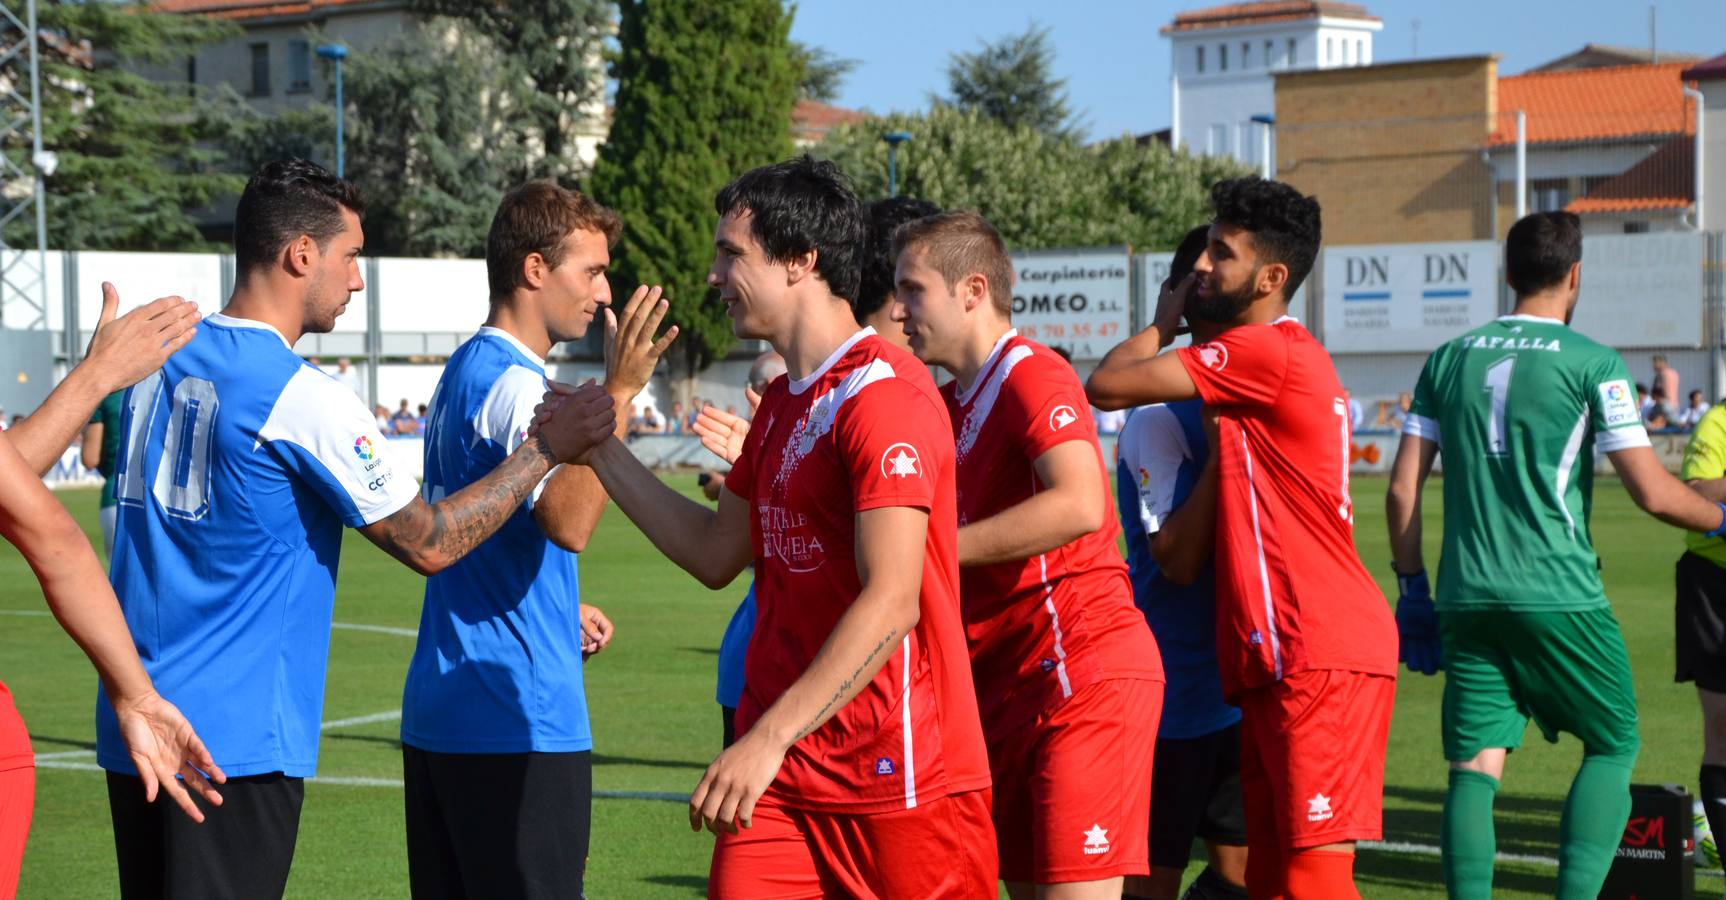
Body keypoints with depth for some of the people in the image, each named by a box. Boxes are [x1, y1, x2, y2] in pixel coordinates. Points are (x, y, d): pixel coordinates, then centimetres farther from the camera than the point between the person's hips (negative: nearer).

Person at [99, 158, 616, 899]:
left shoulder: (160, 361, 7)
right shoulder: (304, 398, -14)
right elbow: (429, 542, -8)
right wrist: (547, 447, -1)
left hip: (132, 727, 7)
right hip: (235, 742, -7)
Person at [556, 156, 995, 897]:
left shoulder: (883, 392, -15)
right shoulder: (782, 403, 15)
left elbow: (891, 602, -23)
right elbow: (716, 555, 20)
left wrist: (770, 738, -27)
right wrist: (600, 448, 18)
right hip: (779, 780, 8)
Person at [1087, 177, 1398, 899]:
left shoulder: (1266, 352, -13)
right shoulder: (1285, 355, 21)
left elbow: (1106, 385, -11)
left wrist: (1163, 324, 5)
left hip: (1319, 656, -11)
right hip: (1282, 657, 11)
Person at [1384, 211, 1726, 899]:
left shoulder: (1448, 360, 9)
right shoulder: (1592, 364, -4)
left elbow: (1401, 491, 9)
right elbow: (1653, 493, -6)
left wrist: (1413, 589, 17)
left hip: (1466, 597, 4)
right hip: (1559, 596, -4)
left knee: (1475, 765, 4)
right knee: (1612, 746, 11)